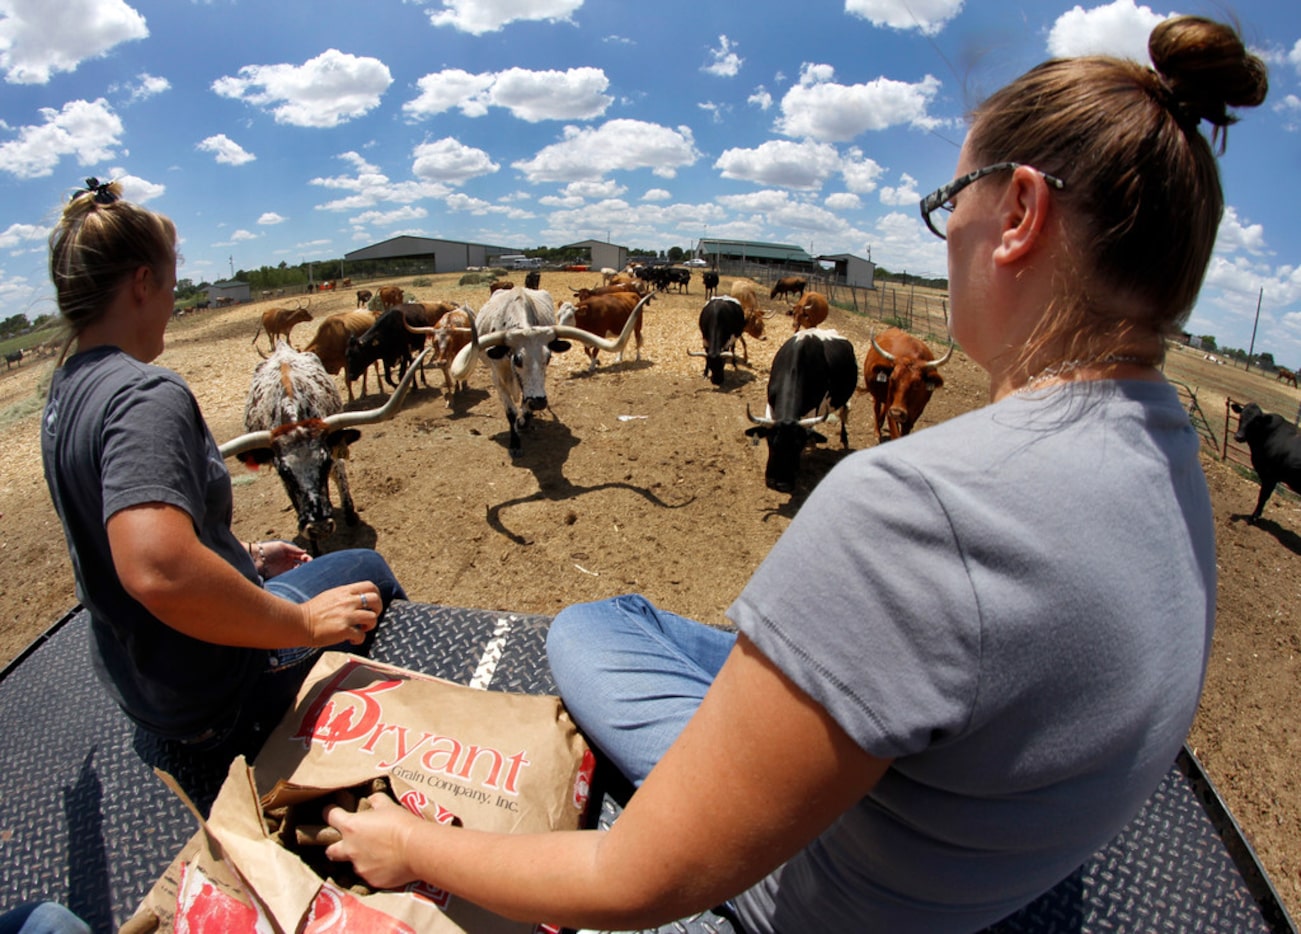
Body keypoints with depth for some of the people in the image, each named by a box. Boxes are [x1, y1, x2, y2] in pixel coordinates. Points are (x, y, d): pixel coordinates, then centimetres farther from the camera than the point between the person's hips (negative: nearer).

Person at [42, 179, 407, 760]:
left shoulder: (65, 391, 5)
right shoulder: (146, 395, -28)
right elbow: (158, 571, -43)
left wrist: (244, 556, 17)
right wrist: (303, 622, -31)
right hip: (216, 700, -9)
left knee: (363, 567, 23)